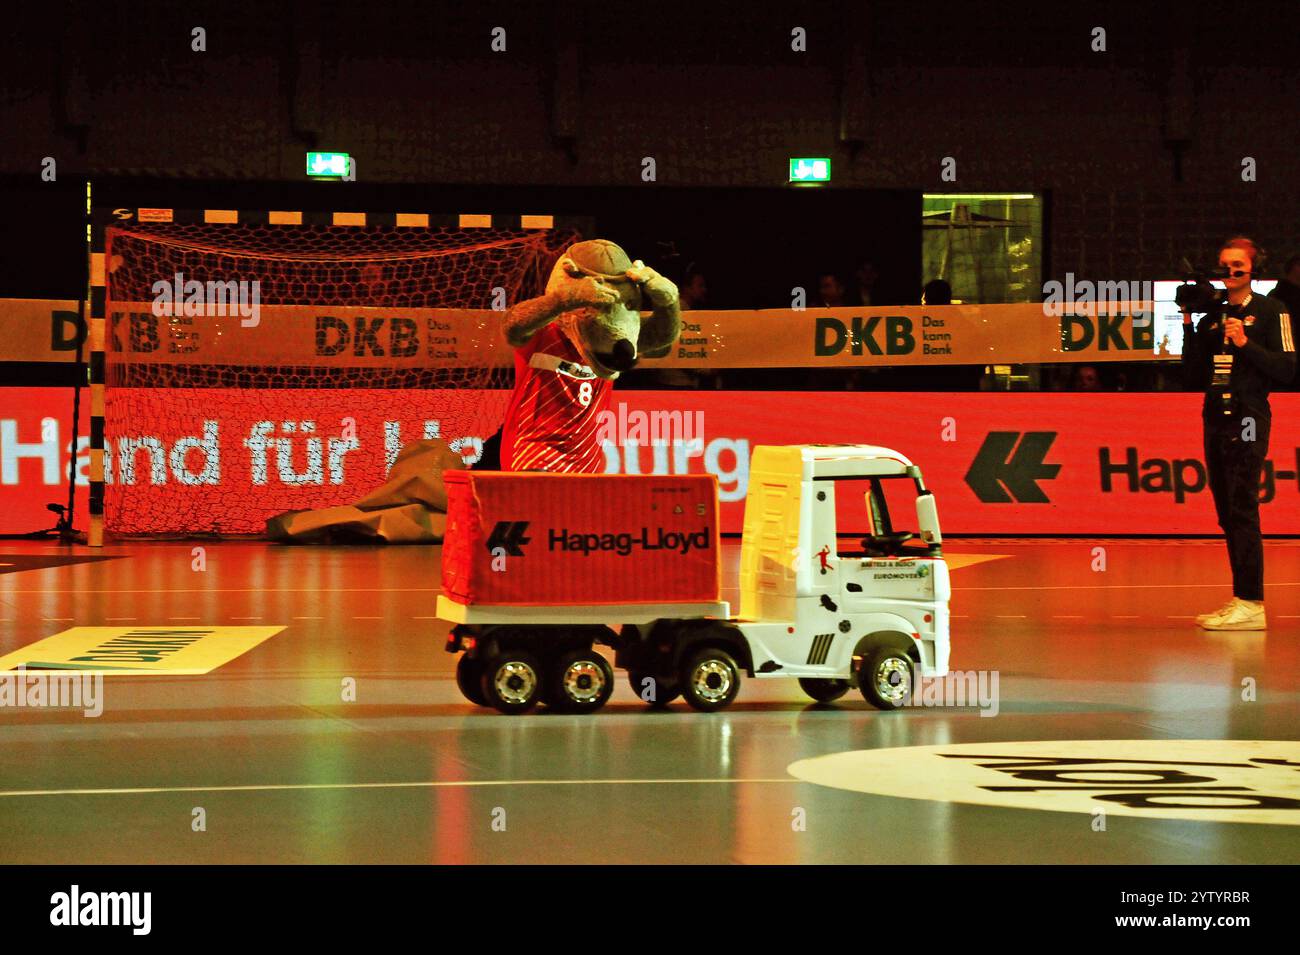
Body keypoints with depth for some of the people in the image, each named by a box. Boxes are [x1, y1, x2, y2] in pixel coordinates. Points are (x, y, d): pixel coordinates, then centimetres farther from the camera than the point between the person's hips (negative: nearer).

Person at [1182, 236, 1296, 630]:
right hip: (1215, 421, 6)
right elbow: (1193, 377, 12)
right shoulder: (1211, 314, 14)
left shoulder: (1269, 311, -1)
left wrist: (1246, 344, -15)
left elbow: (1287, 368, -7)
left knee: (1241, 510, -12)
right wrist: (1189, 327, 3)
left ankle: (1250, 603, -13)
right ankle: (1242, 600, 12)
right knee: (1227, 513, 7)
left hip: (1248, 420, -6)